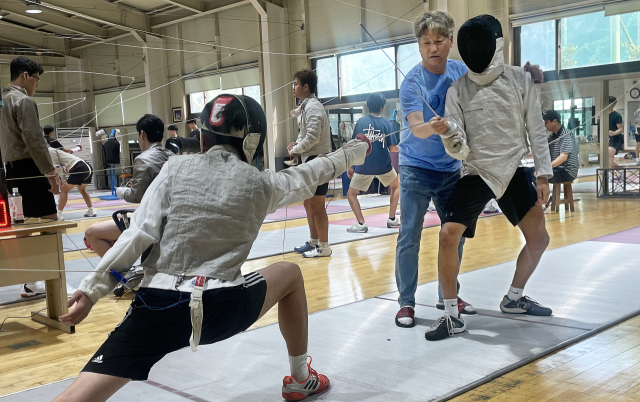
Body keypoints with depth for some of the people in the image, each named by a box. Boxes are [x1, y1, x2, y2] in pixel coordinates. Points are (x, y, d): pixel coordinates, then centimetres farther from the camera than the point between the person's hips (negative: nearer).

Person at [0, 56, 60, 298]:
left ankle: (30, 283, 16)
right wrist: (50, 172, -18)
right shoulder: (24, 101, -11)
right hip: (28, 169, -9)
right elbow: (34, 141, -19)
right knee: (50, 223, -6)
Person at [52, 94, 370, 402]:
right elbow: (308, 175, 25)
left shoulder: (176, 168, 4)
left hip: (157, 308, 0)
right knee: (290, 274, 26)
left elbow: (139, 236, -5)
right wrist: (349, 154, 43)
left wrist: (92, 288, -3)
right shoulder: (260, 183, 6)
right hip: (219, 309, 0)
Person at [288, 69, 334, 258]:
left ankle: (324, 246, 3)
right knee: (309, 203, 16)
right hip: (309, 160, 10)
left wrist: (295, 149, -10)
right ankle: (314, 242, 26)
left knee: (317, 205, -5)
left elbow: (312, 137, -23)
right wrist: (296, 144, 4)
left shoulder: (312, 107, -15)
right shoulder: (306, 106, 14)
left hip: (317, 159, -10)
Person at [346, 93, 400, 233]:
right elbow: (393, 148, -7)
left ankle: (361, 223, -1)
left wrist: (350, 166, 5)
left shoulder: (360, 122, -1)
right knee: (396, 187, 28)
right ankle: (392, 219, 23)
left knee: (351, 194, 15)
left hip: (363, 167, -1)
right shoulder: (386, 123, -3)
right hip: (383, 166, 1)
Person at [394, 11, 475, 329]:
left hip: (451, 168, 5)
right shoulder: (412, 83, -16)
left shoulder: (461, 72, -2)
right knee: (409, 236, -8)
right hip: (416, 168, -5)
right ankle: (406, 302, 2)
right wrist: (431, 127, -48)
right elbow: (416, 128, -30)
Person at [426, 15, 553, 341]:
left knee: (539, 240, 4)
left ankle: (513, 299, 28)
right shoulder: (457, 90, -7)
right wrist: (450, 135, -34)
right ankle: (451, 315, -4)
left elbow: (536, 129, 1)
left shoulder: (520, 80, -3)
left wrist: (543, 174, -3)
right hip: (476, 174, -2)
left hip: (513, 172, 2)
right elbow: (458, 150, -11)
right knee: (448, 237, -17)